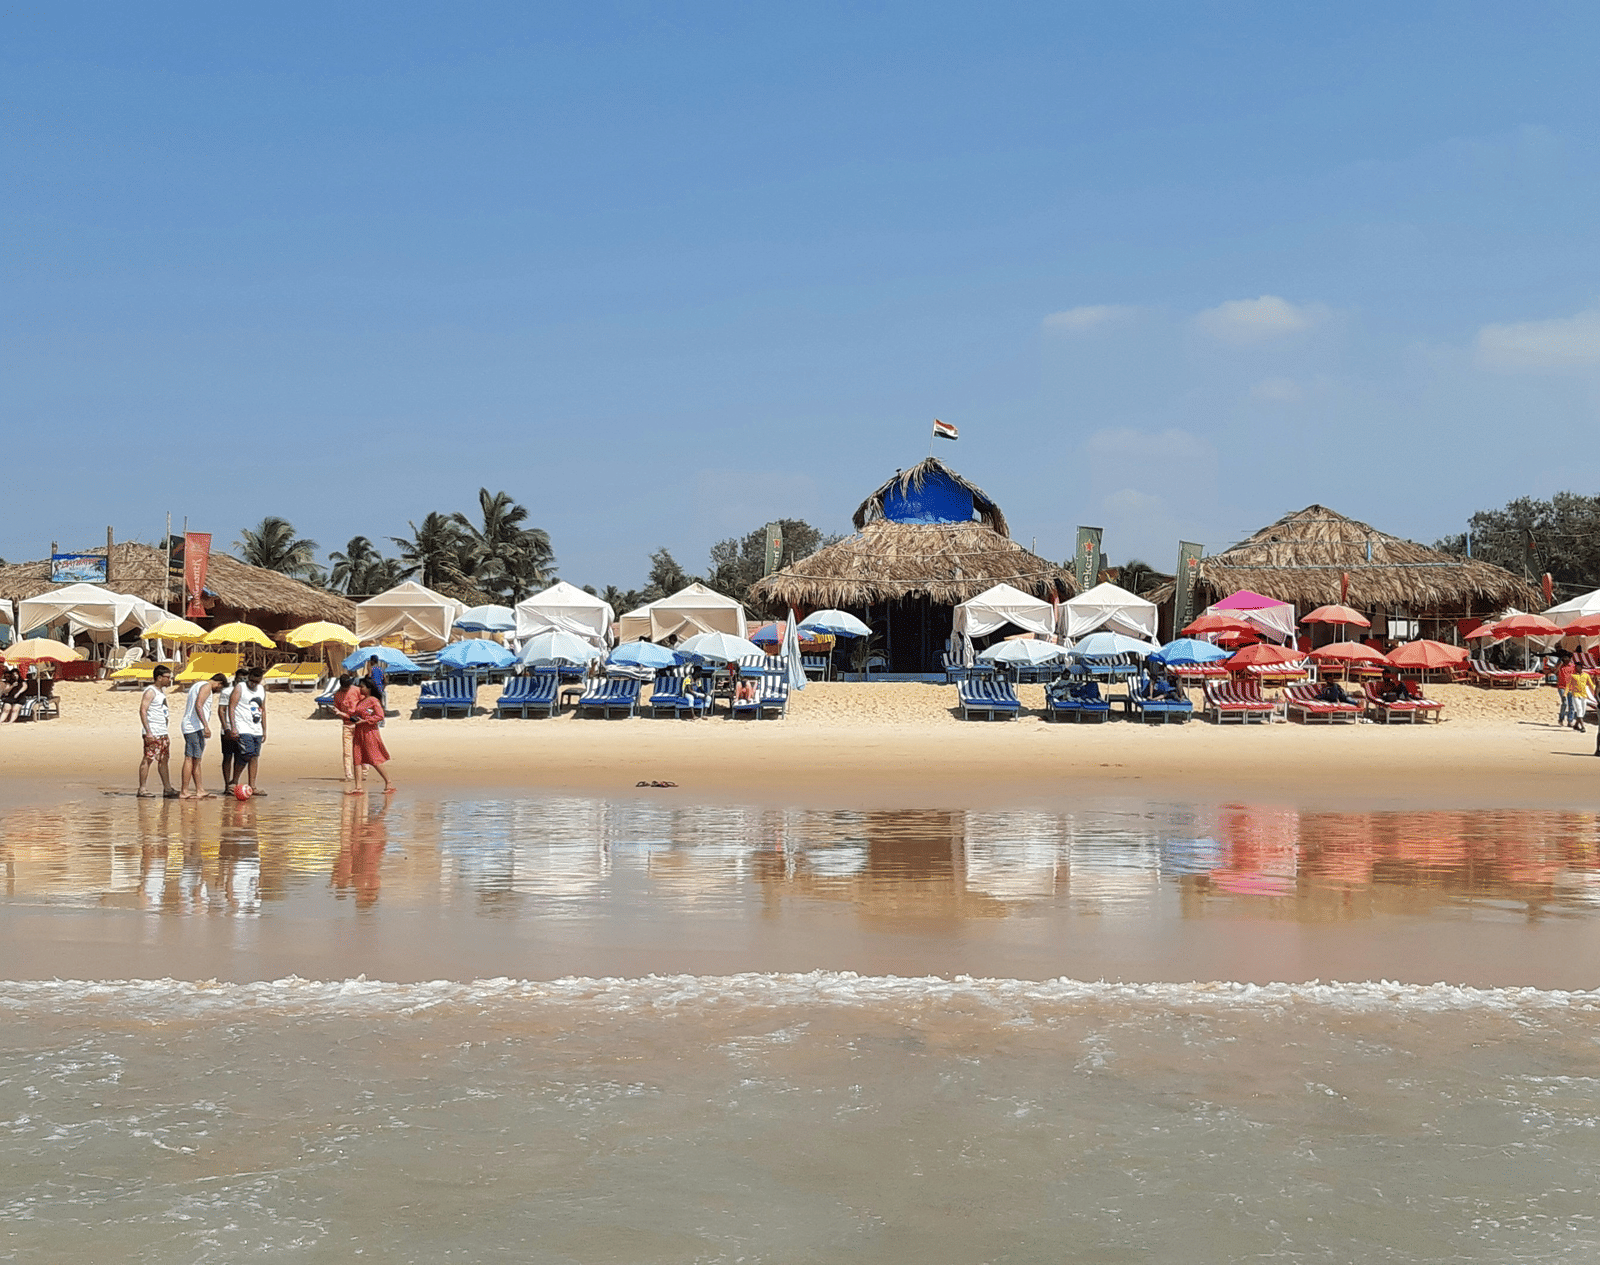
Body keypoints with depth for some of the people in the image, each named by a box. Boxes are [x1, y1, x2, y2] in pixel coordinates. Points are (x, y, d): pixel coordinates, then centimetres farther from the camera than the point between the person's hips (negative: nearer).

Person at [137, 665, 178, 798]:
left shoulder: (162, 690, 18)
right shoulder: (150, 691, -11)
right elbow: (143, 711, -18)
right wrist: (148, 732, -24)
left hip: (162, 732, 9)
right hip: (152, 733, -9)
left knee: (164, 760, 9)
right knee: (148, 759, -7)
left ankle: (167, 789, 12)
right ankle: (142, 789, -5)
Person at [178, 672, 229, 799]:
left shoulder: (198, 685, 24)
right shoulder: (207, 687, -7)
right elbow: (198, 705, -20)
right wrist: (206, 725, -25)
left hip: (190, 726, 10)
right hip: (195, 727, -10)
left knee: (196, 759, 11)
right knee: (190, 758, -9)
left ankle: (199, 791, 14)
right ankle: (184, 791, -10)